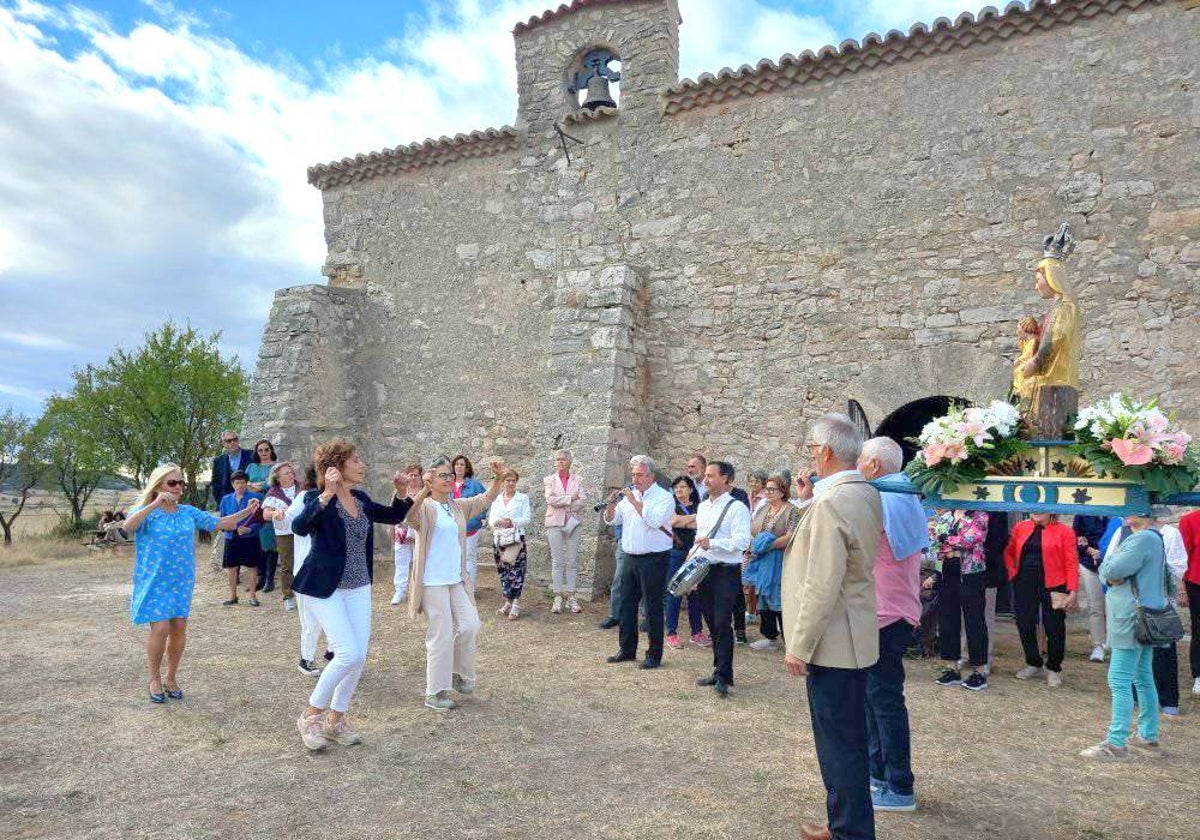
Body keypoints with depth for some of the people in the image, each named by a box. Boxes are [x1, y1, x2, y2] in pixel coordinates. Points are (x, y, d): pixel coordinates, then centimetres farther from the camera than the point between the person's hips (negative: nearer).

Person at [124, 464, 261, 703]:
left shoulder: (189, 512, 5)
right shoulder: (146, 512, -7)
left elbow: (219, 523, 7)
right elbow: (128, 525, -28)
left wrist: (247, 511, -5)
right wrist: (155, 504, -39)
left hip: (182, 582, 4)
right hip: (155, 582, -4)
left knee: (179, 629, 5)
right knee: (160, 628, -9)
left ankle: (171, 678, 23)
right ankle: (155, 679, 14)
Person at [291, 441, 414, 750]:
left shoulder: (361, 500, 5)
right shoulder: (317, 498, -14)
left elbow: (394, 516, 18)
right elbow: (300, 527, -33)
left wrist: (402, 494, 0)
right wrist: (327, 495, -43)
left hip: (359, 588, 7)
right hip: (325, 589, -7)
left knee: (359, 656, 7)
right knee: (348, 654, -13)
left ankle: (335, 720, 25)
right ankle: (310, 716, 9)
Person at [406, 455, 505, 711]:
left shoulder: (459, 506, 11)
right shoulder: (425, 507, -10)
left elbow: (486, 500, 13)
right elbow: (408, 515, -31)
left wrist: (498, 478, -5)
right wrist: (425, 490, -47)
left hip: (457, 580, 7)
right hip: (433, 582, -6)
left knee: (470, 627, 5)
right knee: (442, 635, -3)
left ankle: (459, 674, 28)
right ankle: (435, 693, 12)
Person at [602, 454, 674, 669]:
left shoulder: (664, 497, -7)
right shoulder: (628, 495, 11)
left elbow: (654, 520, -24)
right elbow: (611, 520, 12)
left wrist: (634, 501, -21)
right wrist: (612, 504, -7)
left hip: (654, 560, -6)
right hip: (631, 558, 6)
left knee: (653, 608, 1)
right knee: (627, 605, 12)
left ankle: (654, 655, 11)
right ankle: (627, 649, 25)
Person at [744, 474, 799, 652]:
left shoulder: (791, 511, -8)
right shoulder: (762, 509, 14)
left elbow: (790, 537, -18)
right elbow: (752, 532, 18)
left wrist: (769, 545, -20)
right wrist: (750, 549, 4)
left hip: (778, 563, -7)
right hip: (760, 562, 7)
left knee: (780, 601, -4)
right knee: (763, 598, 11)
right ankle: (770, 637, 22)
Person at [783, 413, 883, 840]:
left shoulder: (830, 503, -23)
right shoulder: (867, 494, 6)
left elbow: (822, 587, -25)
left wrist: (799, 647, -18)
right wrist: (810, 501, 6)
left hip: (832, 644, -10)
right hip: (855, 640, 10)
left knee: (839, 745, 4)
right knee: (848, 739, 21)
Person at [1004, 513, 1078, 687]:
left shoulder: (1064, 531, -2)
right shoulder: (1021, 528, 9)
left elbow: (1071, 563, -7)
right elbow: (1009, 552, 20)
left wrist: (1073, 591, -13)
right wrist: (1012, 572, 5)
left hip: (1052, 585, -3)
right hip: (1024, 585, 4)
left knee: (1054, 628, 4)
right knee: (1024, 625, 7)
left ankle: (1053, 668, 23)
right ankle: (1034, 664, 25)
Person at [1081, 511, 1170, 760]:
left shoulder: (1143, 539, -18)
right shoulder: (1152, 538, 16)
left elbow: (1111, 570, -23)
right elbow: (1106, 571, 14)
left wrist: (1108, 571, -2)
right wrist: (1112, 576, -7)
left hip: (1132, 620, -10)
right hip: (1142, 619, 10)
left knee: (1120, 682, -7)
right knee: (1143, 679, 17)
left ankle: (1116, 744, -4)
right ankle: (1148, 737, 26)